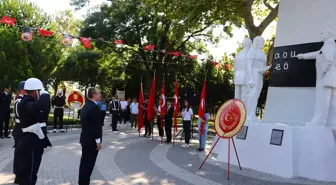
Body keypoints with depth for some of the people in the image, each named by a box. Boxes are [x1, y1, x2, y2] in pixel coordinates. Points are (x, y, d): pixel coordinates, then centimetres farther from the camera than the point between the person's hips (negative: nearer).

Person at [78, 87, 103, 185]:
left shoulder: (86, 106, 10)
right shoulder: (94, 107, -20)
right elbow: (96, 126, -22)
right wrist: (98, 141, -16)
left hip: (85, 139, 10)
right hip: (91, 140, -10)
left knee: (84, 162, 19)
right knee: (88, 164, -1)